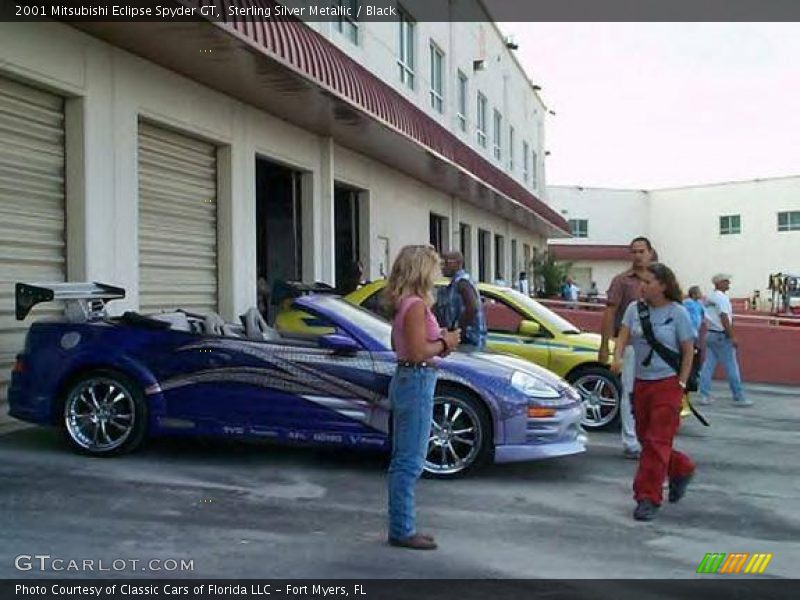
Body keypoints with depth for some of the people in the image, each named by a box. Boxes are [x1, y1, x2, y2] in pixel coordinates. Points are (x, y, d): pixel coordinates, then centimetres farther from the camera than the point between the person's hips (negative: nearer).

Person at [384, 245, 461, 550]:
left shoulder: (402, 304, 11)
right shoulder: (416, 305, -17)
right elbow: (418, 352, -22)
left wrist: (440, 342, 13)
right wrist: (445, 342, -6)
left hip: (405, 379, 10)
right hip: (417, 381, -10)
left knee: (402, 460, 15)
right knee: (410, 461, -3)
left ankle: (401, 527, 24)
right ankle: (403, 531, 5)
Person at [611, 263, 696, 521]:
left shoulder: (677, 313, -8)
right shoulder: (635, 308, 3)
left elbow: (688, 351, -3)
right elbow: (624, 335, -4)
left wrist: (681, 384, -8)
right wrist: (617, 357, -24)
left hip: (667, 384, -5)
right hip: (641, 383, 5)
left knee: (657, 442, -6)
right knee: (645, 439, 15)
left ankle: (648, 498, 1)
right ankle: (681, 469, 39)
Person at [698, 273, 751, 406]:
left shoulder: (709, 297, 14)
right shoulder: (722, 297, -13)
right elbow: (724, 318, -18)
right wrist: (732, 337, -18)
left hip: (709, 334, 9)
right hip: (721, 335, -8)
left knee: (708, 365, 7)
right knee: (731, 367, -1)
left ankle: (704, 395, 6)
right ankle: (739, 397, 4)